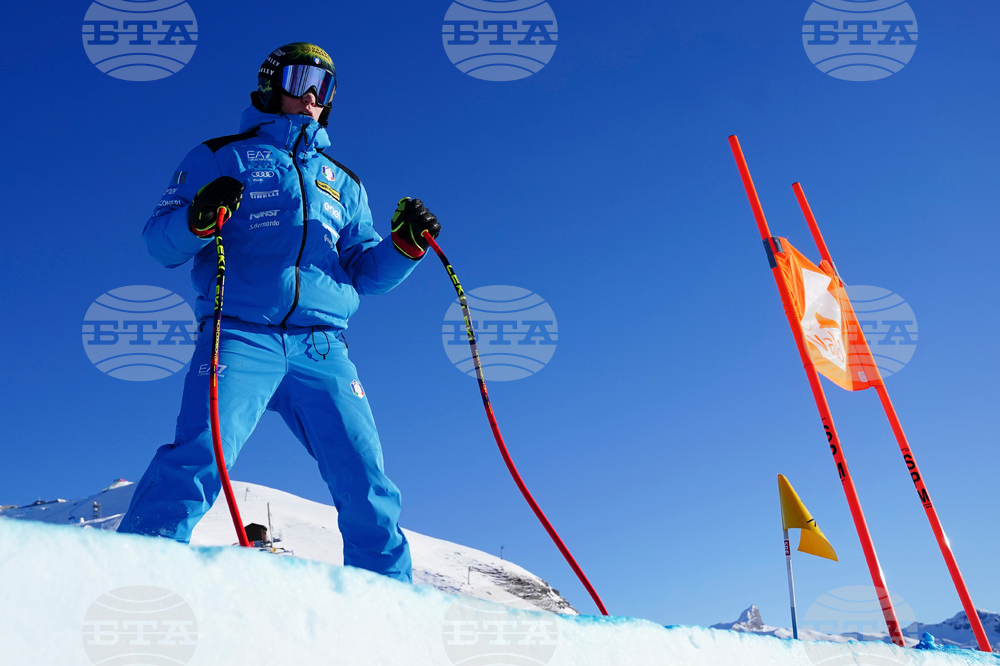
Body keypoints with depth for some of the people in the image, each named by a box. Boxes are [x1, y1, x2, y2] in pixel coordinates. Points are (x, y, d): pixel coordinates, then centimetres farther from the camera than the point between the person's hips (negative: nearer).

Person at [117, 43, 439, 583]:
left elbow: (365, 272, 23)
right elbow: (160, 242, 9)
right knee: (199, 460, -24)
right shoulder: (222, 157, 17)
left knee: (368, 487, -4)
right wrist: (198, 219, -13)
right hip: (241, 335, -3)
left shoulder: (342, 182, 29)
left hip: (323, 349, 3)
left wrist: (404, 245, 4)